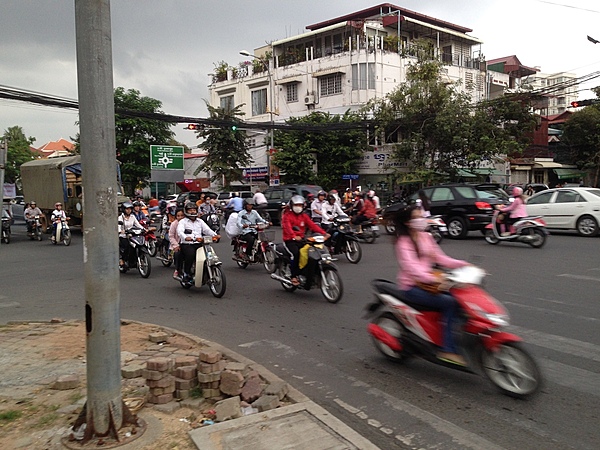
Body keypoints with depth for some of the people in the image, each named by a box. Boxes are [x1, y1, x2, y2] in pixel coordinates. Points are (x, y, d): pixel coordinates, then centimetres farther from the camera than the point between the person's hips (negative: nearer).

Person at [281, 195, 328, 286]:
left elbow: (312, 225, 2)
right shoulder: (287, 215, -2)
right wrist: (294, 236, -41)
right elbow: (287, 227, -21)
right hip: (290, 240, -5)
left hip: (301, 239, 5)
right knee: (296, 253, -31)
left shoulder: (304, 216, 15)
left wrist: (324, 233, -14)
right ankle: (294, 276, -21)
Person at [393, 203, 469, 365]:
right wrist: (434, 280, -40)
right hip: (412, 287, -7)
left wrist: (463, 264, -4)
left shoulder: (426, 237, 11)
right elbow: (411, 267, -26)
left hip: (428, 283, 7)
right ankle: (447, 350, -20)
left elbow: (440, 258, 10)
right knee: (449, 303, -23)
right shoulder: (403, 242, -12)